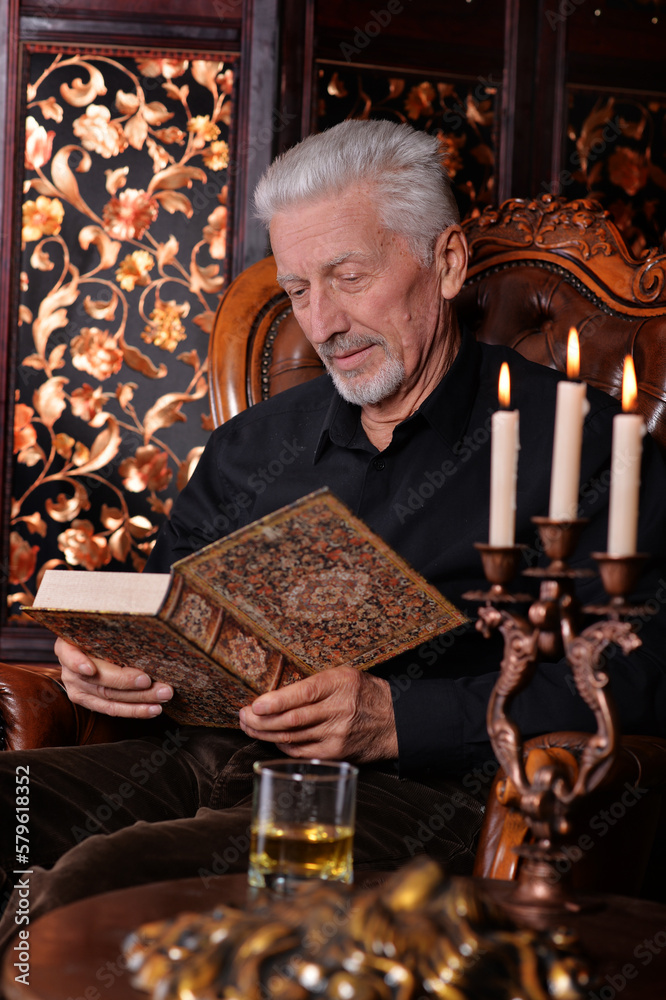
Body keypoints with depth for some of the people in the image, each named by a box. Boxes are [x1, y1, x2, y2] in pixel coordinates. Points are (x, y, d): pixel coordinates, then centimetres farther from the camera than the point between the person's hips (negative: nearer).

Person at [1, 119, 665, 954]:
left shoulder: (577, 443, 4)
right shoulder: (252, 444, 23)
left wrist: (398, 720, -18)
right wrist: (99, 657, 3)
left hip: (414, 792, -6)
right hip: (204, 758, 6)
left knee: (101, 881, -30)